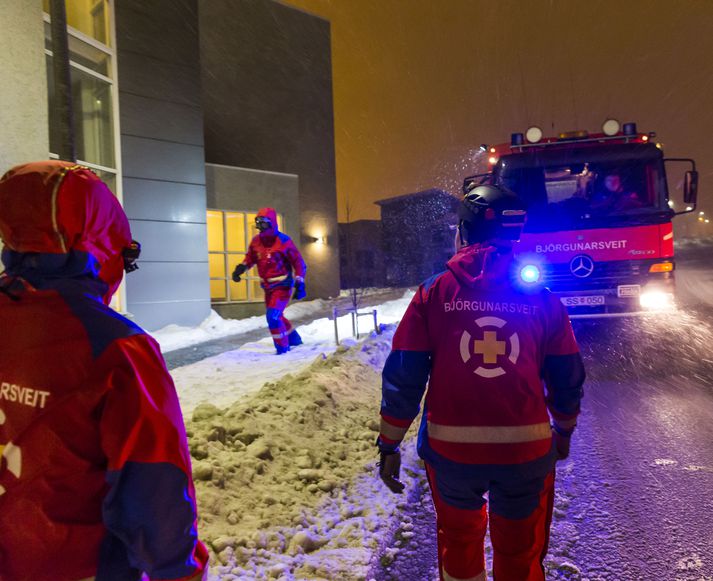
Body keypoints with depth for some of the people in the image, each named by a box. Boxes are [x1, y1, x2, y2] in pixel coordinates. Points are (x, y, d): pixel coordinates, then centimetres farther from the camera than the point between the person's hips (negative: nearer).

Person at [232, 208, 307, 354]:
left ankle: (283, 349, -3)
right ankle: (294, 339, 42)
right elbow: (250, 258, 19)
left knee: (272, 316, -18)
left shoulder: (283, 241, -15)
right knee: (275, 316, 19)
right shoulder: (256, 241, 2)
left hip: (282, 286, -7)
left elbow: (299, 263, -10)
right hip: (267, 287, 7)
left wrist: (300, 284, -17)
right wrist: (240, 268, -1)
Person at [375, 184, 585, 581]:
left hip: (451, 447, 0)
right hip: (526, 448, 1)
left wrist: (389, 444, 3)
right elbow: (568, 377, 6)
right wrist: (564, 430, 24)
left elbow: (402, 376, -7)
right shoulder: (542, 297, -2)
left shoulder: (434, 292, -6)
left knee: (459, 537, 26)